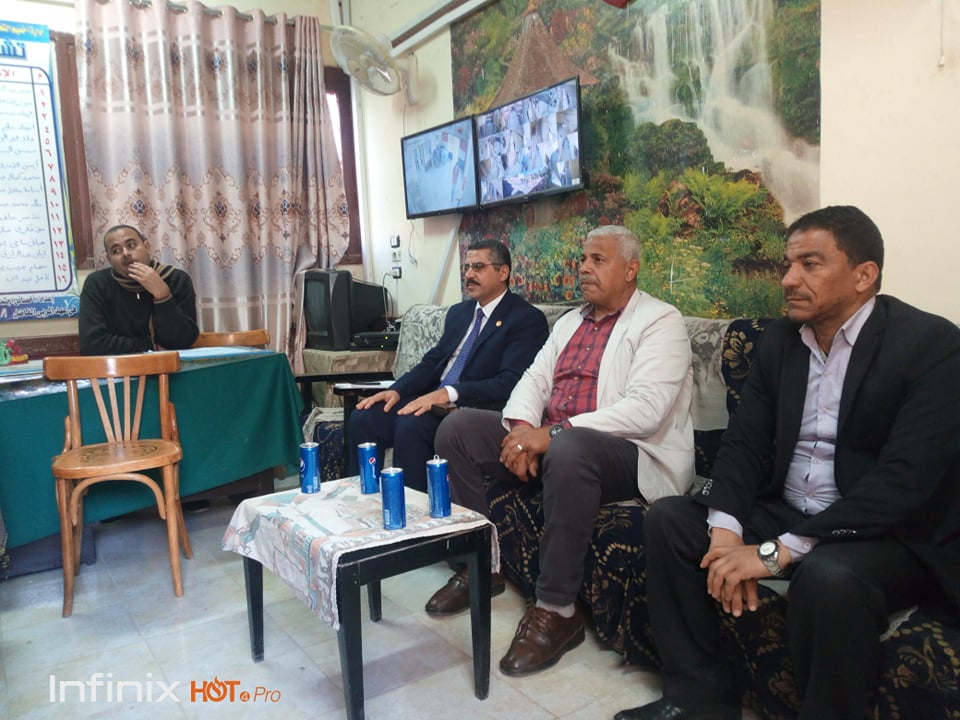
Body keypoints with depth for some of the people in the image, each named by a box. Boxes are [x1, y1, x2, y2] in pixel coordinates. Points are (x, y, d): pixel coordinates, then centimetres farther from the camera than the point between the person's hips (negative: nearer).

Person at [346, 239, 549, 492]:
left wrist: (448, 393, -26)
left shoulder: (528, 319, -5)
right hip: (431, 400, 7)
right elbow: (432, 361, 17)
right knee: (363, 418, -12)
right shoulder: (458, 312, 19)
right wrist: (396, 390, -2)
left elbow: (509, 383, -17)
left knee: (410, 426, -32)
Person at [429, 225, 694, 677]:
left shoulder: (661, 322, -6)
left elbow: (645, 409, -20)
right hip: (548, 439, 8)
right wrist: (523, 429, -11)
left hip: (630, 453, -7)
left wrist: (555, 432, -26)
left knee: (568, 450, -40)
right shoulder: (570, 321, 19)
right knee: (458, 427, -5)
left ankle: (557, 610, -24)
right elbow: (534, 379, 12)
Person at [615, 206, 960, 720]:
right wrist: (726, 532, -17)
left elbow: (905, 478, -25)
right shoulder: (780, 339, 5)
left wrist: (779, 551, -28)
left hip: (896, 535, -6)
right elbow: (744, 441, 2)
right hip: (784, 513, 6)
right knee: (668, 519, -6)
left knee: (828, 576, -36)